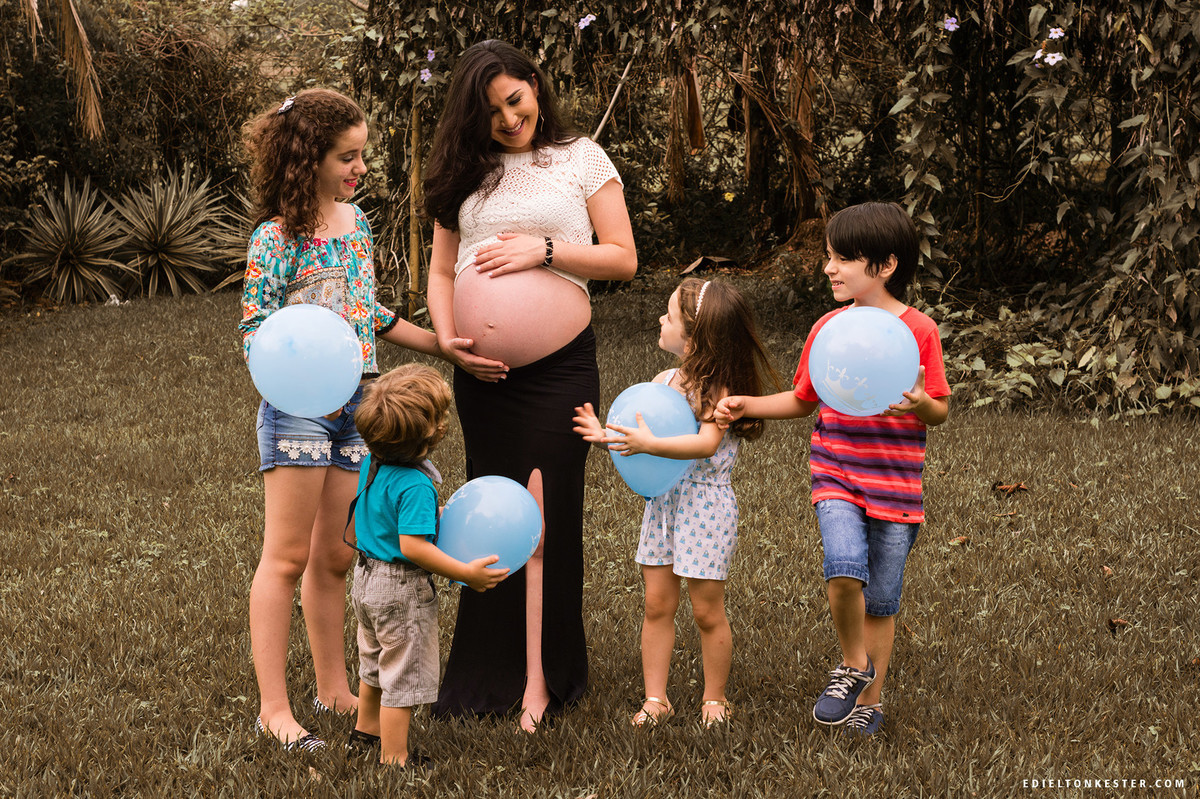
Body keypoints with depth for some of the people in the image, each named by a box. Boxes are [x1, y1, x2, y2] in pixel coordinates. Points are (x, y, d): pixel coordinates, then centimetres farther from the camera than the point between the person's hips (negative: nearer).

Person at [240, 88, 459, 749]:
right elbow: (254, 334, -12)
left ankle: (333, 689, 23)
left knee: (333, 557, 13)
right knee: (287, 557, -3)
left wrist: (444, 345, 22)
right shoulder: (276, 237, -11)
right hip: (297, 408, -7)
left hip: (354, 404, 7)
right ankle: (273, 707, 3)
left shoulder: (355, 220, 11)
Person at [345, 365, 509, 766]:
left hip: (367, 577, 9)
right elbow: (413, 546, -33)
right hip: (402, 590, -9)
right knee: (405, 676, 4)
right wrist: (465, 572, -29)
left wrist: (434, 515, 17)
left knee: (376, 660, 29)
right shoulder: (415, 486, -29)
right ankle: (394, 758, 12)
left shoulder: (370, 464, -2)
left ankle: (367, 727, 47)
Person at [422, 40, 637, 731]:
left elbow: (623, 258, 0)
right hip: (482, 365, 3)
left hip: (558, 360, -3)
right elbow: (441, 271, 14)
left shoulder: (582, 159, 4)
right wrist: (447, 337, -5)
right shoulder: (466, 174, 12)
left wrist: (544, 248, -13)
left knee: (545, 511, -6)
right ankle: (494, 669, 17)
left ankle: (540, 681, 0)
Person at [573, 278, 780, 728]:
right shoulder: (664, 381, 7)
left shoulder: (718, 388, -16)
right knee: (657, 605, 7)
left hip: (705, 503, -7)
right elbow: (641, 435, 12)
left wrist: (649, 445, -39)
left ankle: (715, 699, 19)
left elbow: (707, 443, -31)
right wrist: (606, 436, -5)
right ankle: (655, 699, 16)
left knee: (707, 610, 3)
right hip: (662, 499, 7)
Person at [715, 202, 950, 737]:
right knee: (845, 568, -23)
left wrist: (920, 403, -23)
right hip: (836, 476, 1)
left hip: (895, 485, -1)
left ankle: (870, 698, 26)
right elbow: (803, 401, 15)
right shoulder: (828, 328, 4)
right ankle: (854, 664, 3)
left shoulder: (919, 330, -6)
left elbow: (941, 411, -1)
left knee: (881, 601, 7)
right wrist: (747, 406, 3)